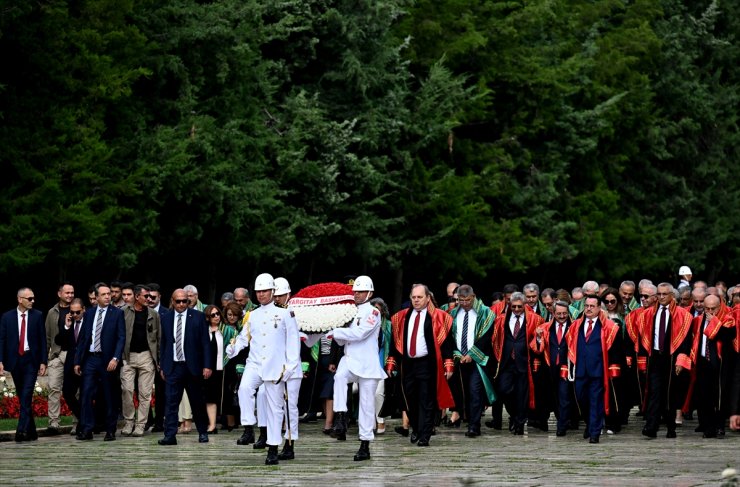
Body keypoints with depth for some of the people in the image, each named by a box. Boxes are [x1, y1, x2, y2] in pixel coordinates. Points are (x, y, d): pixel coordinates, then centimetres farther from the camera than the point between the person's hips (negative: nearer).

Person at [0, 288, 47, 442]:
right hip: (14, 360, 2)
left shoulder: (38, 316, 2)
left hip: (31, 360, -2)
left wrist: (43, 362, -3)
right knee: (22, 397, 7)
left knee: (26, 396, -14)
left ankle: (22, 430, -21)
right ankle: (31, 431, 15)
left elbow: (42, 340, 3)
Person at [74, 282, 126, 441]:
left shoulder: (117, 313, -1)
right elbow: (82, 338, 12)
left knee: (110, 397, 3)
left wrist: (115, 359, -18)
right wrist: (77, 361, 7)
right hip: (90, 358, 3)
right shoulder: (89, 313, 10)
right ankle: (86, 430, 0)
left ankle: (110, 431, 10)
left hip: (108, 360, -3)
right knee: (86, 394, -4)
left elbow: (121, 338, -6)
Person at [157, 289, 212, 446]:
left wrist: (207, 366, -7)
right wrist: (162, 366, 8)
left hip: (192, 367, -1)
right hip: (173, 367, 1)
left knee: (197, 402, 9)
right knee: (171, 402, -6)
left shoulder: (198, 317, 0)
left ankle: (203, 432, 24)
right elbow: (163, 344, 12)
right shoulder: (167, 319, 7)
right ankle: (170, 435, -7)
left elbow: (205, 343, -1)